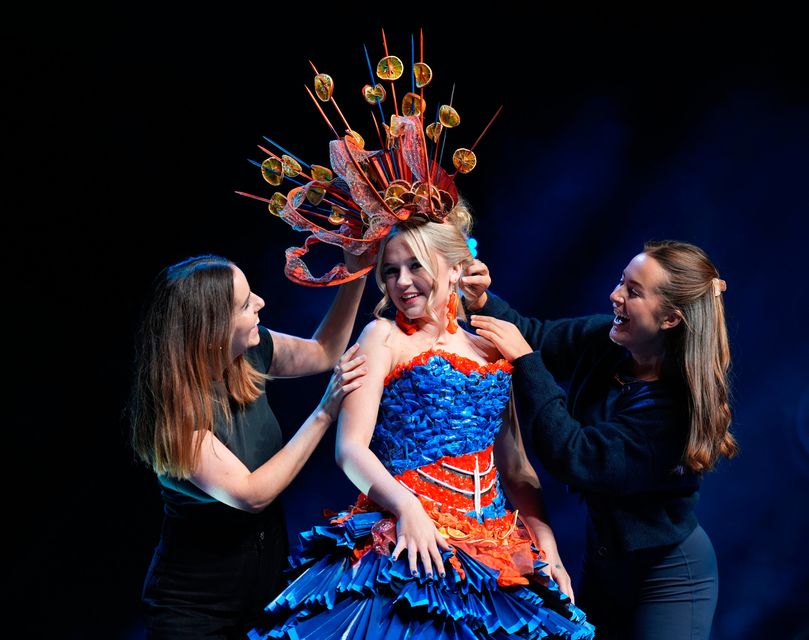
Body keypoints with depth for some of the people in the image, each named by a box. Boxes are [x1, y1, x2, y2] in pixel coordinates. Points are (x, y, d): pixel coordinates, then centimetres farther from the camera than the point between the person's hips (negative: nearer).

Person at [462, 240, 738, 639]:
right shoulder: (603, 342, -10)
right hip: (603, 558, 7)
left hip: (666, 576, -7)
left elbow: (576, 459, -32)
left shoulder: (680, 403, -29)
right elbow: (534, 336, 2)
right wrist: (481, 302, -19)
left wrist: (525, 360, -31)